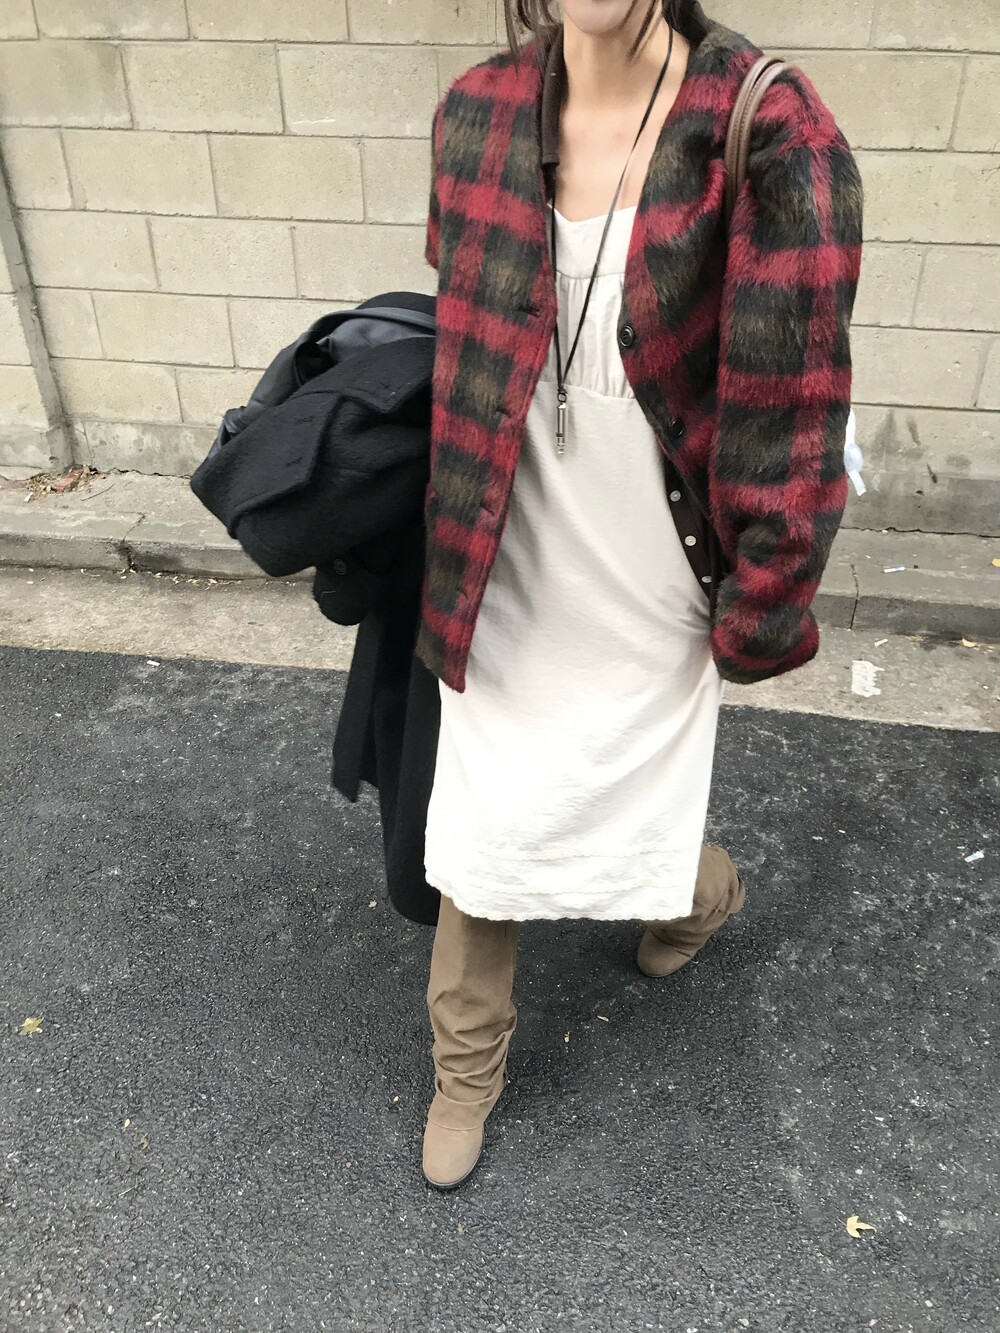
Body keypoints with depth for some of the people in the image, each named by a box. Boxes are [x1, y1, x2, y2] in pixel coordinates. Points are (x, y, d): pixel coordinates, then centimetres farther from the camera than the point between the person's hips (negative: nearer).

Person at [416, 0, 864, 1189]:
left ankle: (707, 889, 53)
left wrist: (754, 614, -8)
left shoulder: (770, 136, -18)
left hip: (652, 603, -3)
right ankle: (467, 1065, 42)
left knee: (630, 838, 13)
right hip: (505, 585, 4)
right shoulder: (476, 116, -4)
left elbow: (795, 408, -13)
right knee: (478, 835, 13)